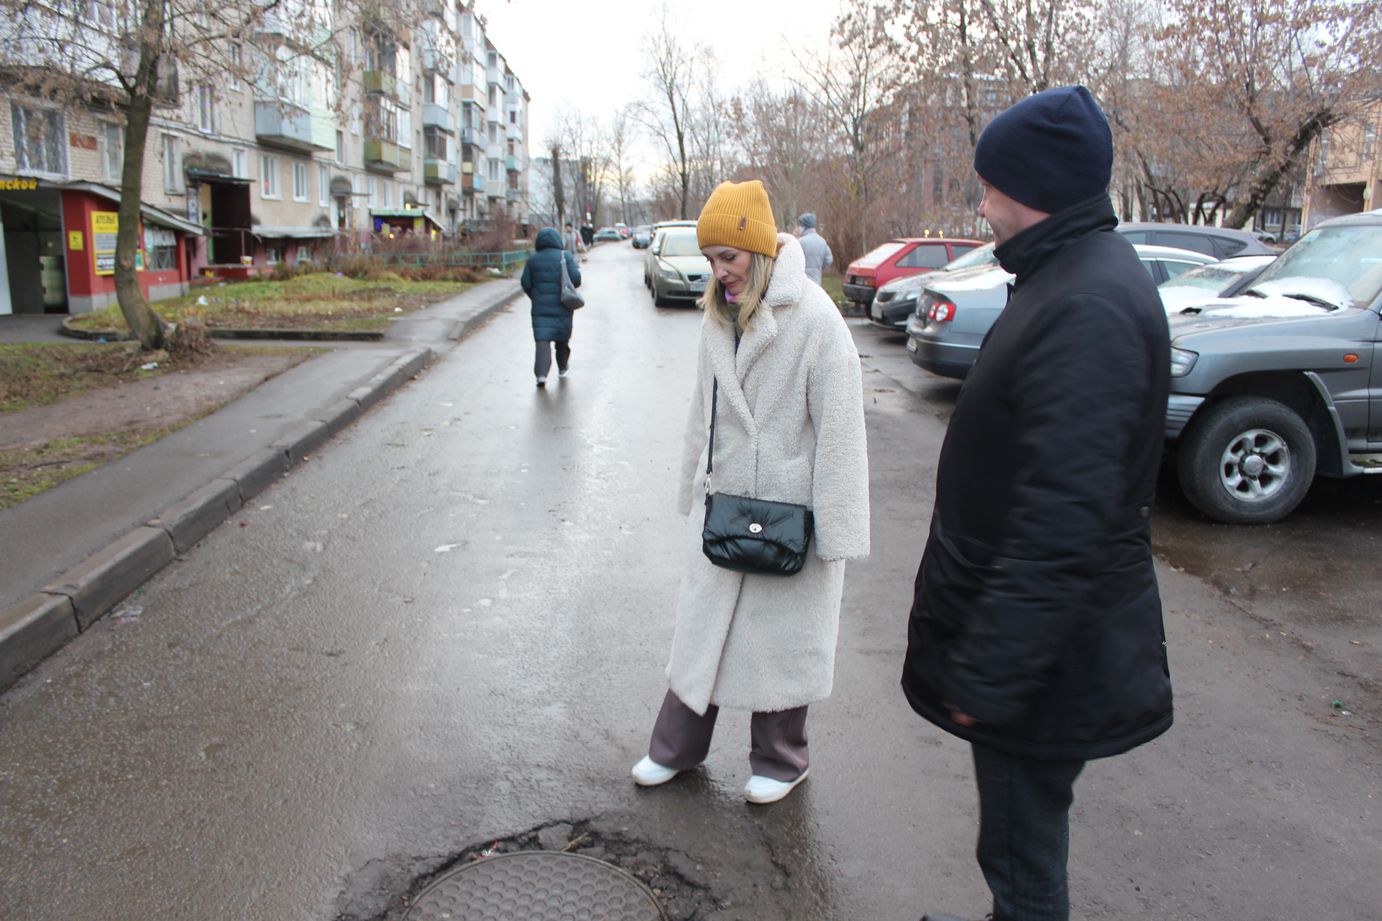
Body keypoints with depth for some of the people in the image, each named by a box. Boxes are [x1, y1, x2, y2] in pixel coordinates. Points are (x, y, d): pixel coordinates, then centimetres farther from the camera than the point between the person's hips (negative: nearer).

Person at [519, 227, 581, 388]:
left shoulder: (532, 259, 2)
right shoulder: (566, 257, -5)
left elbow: (525, 284, 3)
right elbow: (576, 280, -11)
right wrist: (577, 268, 11)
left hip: (540, 308, 0)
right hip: (562, 308, 0)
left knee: (542, 340, -3)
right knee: (562, 338, 19)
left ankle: (541, 374, -19)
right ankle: (563, 368, 36)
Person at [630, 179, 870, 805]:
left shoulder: (814, 319, -18)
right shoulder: (719, 315, 4)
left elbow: (839, 431, -17)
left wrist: (833, 530, -16)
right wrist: (692, 490, 17)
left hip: (789, 508, -6)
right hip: (724, 502, 6)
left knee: (783, 637, 11)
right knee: (702, 627, 16)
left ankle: (780, 761, 33)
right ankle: (677, 748, 35)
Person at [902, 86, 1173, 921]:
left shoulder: (1089, 308, -25)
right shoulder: (1072, 274, 9)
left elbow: (1063, 523, -29)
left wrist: (988, 673, -23)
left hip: (1044, 652, -10)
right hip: (1030, 625, 10)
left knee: (1022, 849, 8)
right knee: (1023, 828, 25)